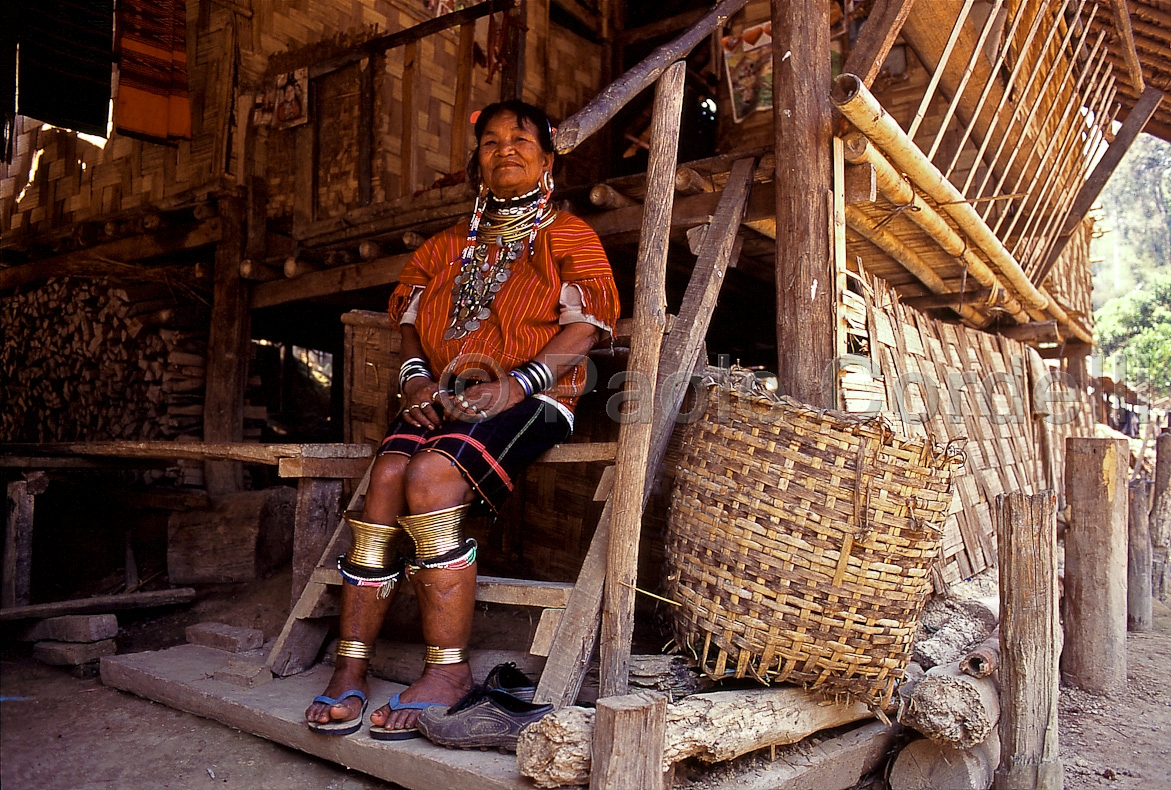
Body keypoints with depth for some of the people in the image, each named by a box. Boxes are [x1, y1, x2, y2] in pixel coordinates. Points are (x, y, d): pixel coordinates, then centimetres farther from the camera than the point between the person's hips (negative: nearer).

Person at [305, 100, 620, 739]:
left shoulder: (568, 235, 10)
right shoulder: (448, 245, 25)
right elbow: (410, 317, 23)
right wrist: (415, 377, 0)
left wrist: (515, 385, -17)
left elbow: (587, 324, -4)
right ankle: (350, 667, -19)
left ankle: (448, 671, -23)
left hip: (532, 397, -4)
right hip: (446, 397, 5)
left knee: (432, 476, -31)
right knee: (386, 477, -24)